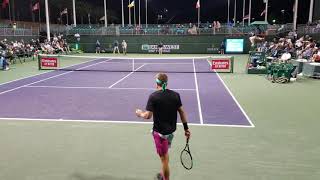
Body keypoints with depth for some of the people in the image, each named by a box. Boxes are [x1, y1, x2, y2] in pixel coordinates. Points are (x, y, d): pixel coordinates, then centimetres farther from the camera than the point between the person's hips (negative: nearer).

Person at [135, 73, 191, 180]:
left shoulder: (153, 96, -17)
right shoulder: (175, 95, -3)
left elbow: (148, 116, -20)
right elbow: (182, 112, 1)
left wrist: (140, 113, 2)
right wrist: (186, 128, 8)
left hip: (160, 132, -6)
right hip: (171, 130, 6)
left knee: (164, 158, 7)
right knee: (165, 154, 27)